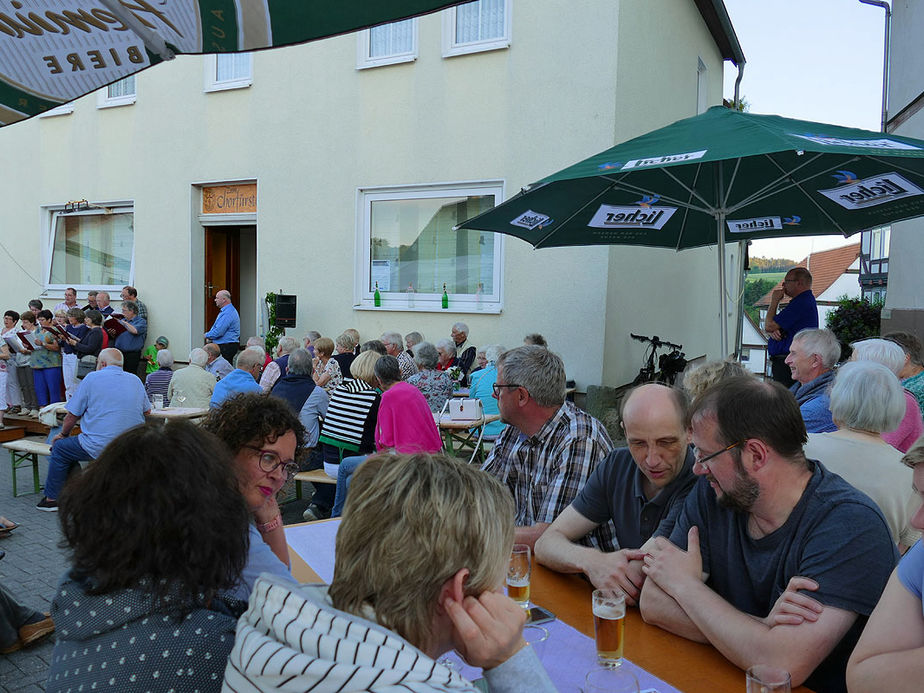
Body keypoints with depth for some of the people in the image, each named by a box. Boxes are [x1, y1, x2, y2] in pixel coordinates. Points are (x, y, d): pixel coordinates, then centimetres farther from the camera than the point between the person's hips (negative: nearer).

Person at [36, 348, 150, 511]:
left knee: (60, 448, 20)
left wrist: (63, 434, 20)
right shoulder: (136, 380, 11)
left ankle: (52, 498, 26)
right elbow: (147, 410, 22)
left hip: (99, 448, -6)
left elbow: (72, 415, 2)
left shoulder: (93, 378, -2)